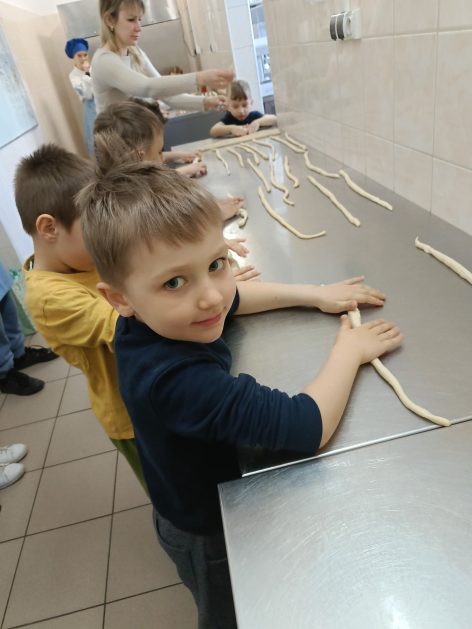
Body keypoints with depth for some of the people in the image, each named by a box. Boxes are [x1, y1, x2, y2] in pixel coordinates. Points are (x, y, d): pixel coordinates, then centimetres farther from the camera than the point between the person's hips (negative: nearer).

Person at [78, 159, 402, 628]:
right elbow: (308, 427, -43)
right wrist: (350, 350, -25)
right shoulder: (178, 379, -45)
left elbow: (231, 296, -1)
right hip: (209, 535, -6)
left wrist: (315, 294, -7)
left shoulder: (148, 318, -20)